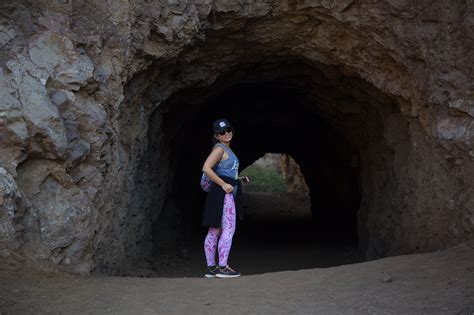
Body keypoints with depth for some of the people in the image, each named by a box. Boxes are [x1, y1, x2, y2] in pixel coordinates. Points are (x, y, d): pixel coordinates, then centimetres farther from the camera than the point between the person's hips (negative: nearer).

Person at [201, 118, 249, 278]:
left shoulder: (227, 149, 20)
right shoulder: (219, 148, -9)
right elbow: (206, 168, -22)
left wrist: (239, 179, 15)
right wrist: (224, 184, -21)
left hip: (226, 193, 10)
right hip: (222, 193, -10)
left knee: (214, 231, 8)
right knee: (228, 229, -11)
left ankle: (211, 267, 12)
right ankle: (222, 267, -11)